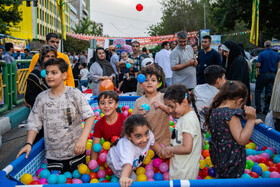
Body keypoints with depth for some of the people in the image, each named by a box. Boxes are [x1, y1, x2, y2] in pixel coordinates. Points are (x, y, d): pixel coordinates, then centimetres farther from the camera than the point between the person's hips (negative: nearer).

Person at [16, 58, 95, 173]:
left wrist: (82, 139, -26)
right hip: (52, 155, 2)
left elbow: (90, 116, -14)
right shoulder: (41, 98, 2)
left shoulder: (74, 93, -7)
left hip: (76, 152, -2)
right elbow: (34, 123, 5)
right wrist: (29, 144, -8)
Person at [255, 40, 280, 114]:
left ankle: (258, 108, 7)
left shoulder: (262, 54, -11)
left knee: (258, 91, 9)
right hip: (272, 75, 4)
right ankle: (267, 109, 9)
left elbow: (258, 65, -16)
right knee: (269, 92, 8)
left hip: (263, 75, -4)